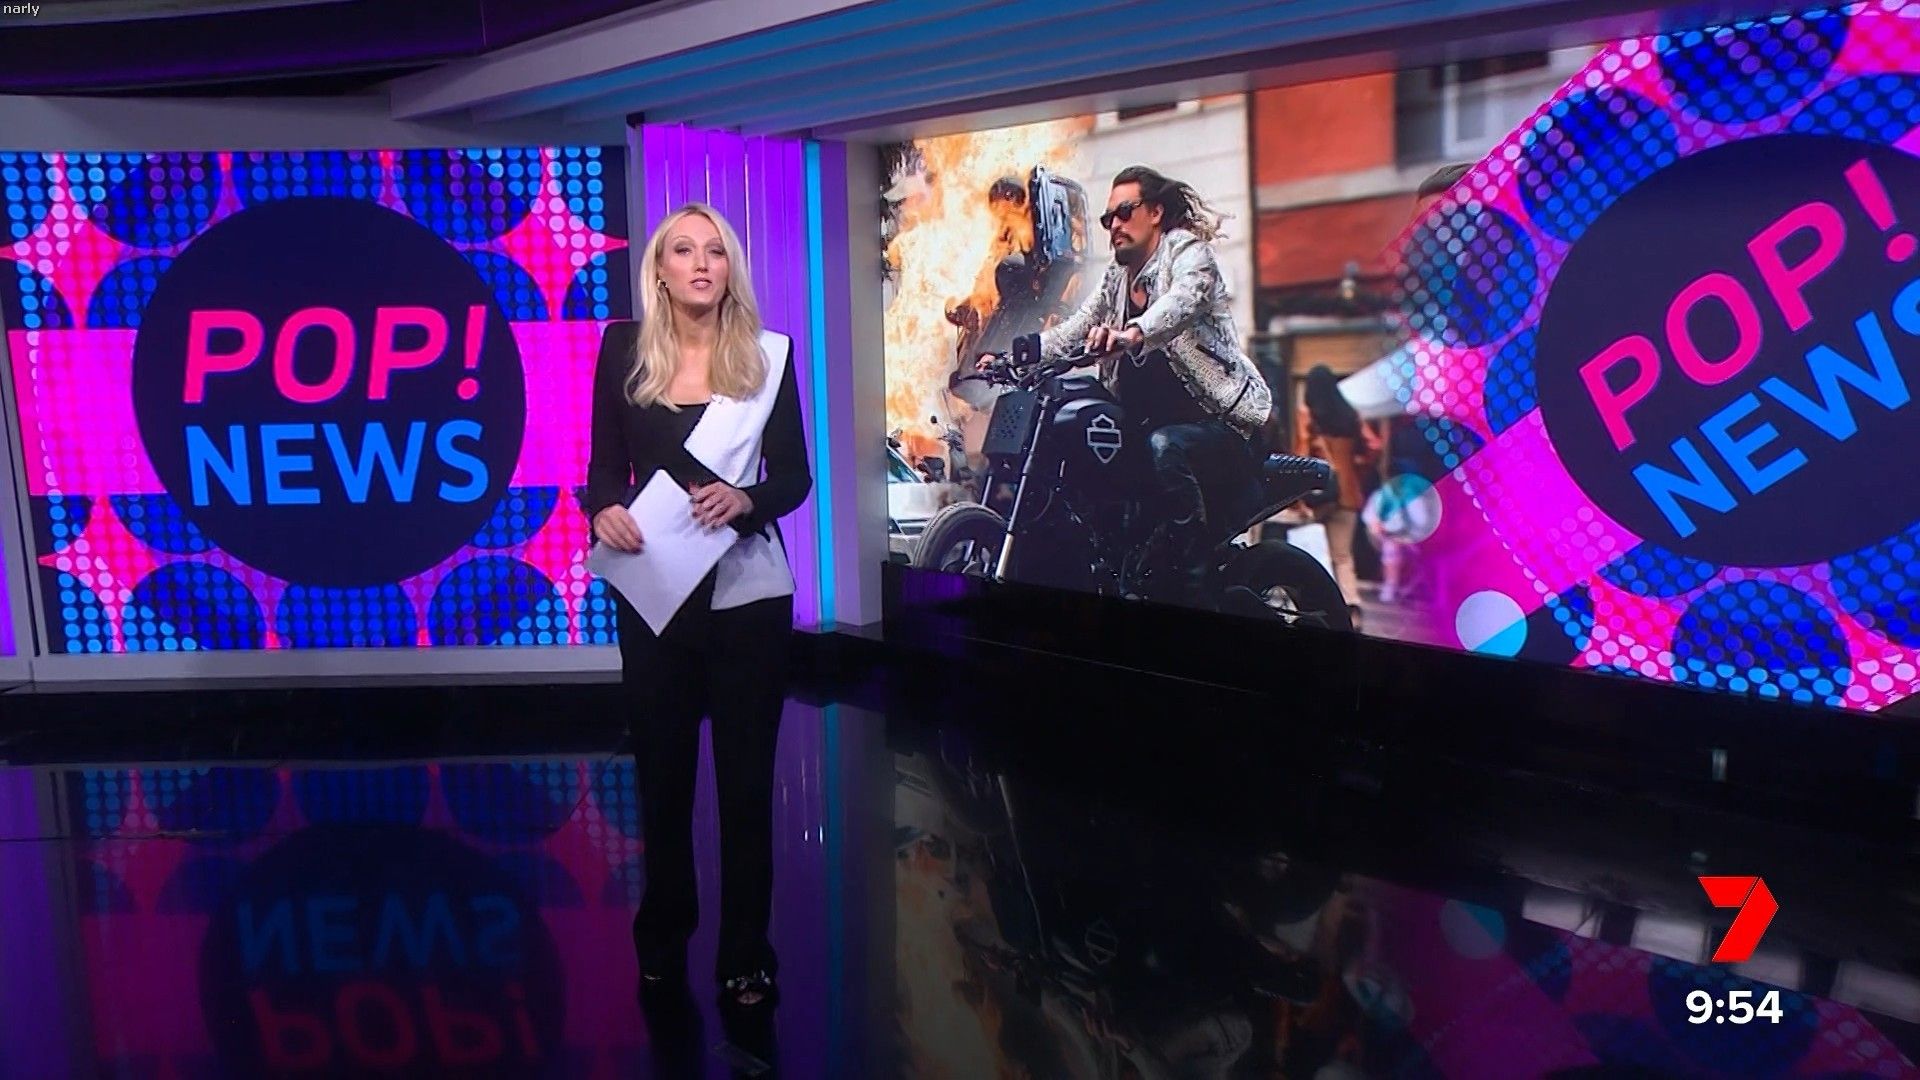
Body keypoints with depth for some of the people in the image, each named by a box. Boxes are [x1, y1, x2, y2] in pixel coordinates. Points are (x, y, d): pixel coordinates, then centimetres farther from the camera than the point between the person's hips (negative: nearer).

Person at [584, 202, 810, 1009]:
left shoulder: (768, 354, 1)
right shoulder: (624, 349, 3)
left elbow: (794, 477, 0)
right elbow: (604, 462, 4)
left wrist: (743, 500, -20)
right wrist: (604, 510, -17)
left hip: (747, 591, -1)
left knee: (746, 775, 5)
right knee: (662, 769, 11)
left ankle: (746, 955, 16)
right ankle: (662, 938, 29)